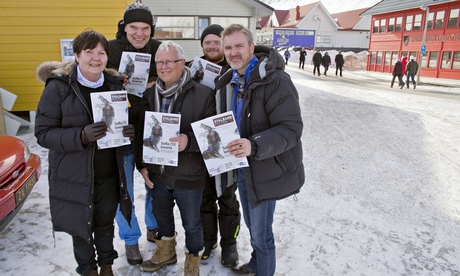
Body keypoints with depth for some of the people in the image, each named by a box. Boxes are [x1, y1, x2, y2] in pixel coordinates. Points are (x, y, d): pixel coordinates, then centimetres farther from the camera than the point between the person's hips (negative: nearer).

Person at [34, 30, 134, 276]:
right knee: (81, 226, 14)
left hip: (109, 173, 4)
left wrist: (128, 131, -12)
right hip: (74, 175, -3)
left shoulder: (114, 83, 1)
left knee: (106, 221, 20)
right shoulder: (58, 87, -14)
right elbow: (43, 133, -14)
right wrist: (82, 136, -30)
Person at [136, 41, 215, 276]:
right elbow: (140, 133, 9)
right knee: (162, 215, 26)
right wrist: (142, 165, 4)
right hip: (156, 173, 5)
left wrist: (189, 141, -30)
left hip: (188, 176, -5)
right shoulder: (149, 95, 2)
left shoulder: (203, 94, -15)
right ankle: (166, 252, 53)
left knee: (191, 223, 15)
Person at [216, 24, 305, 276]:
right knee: (252, 224, 25)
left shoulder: (275, 81, -21)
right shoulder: (230, 81, 5)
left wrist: (254, 146, -39)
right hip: (242, 165, 8)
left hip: (266, 169, -8)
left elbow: (291, 129, -26)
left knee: (260, 232, 5)